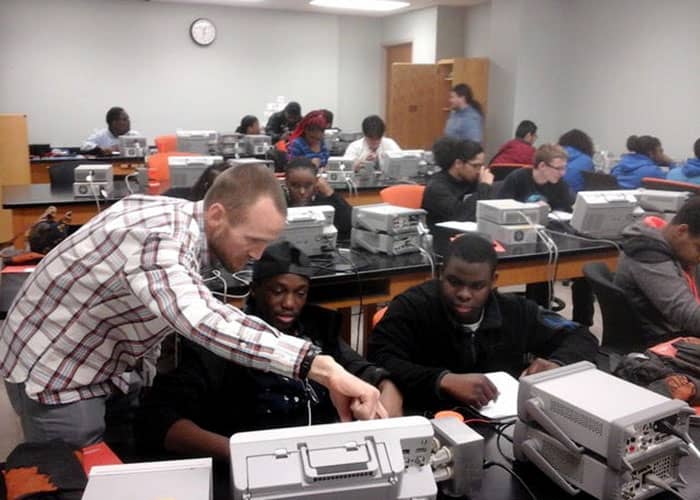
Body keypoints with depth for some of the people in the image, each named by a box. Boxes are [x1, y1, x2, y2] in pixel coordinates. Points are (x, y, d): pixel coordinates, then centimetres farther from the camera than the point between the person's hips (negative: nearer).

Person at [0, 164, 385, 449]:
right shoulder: (160, 238, -37)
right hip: (53, 372, -8)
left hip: (100, 367, 8)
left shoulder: (184, 219, -7)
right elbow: (201, 320, -57)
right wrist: (323, 368, -62)